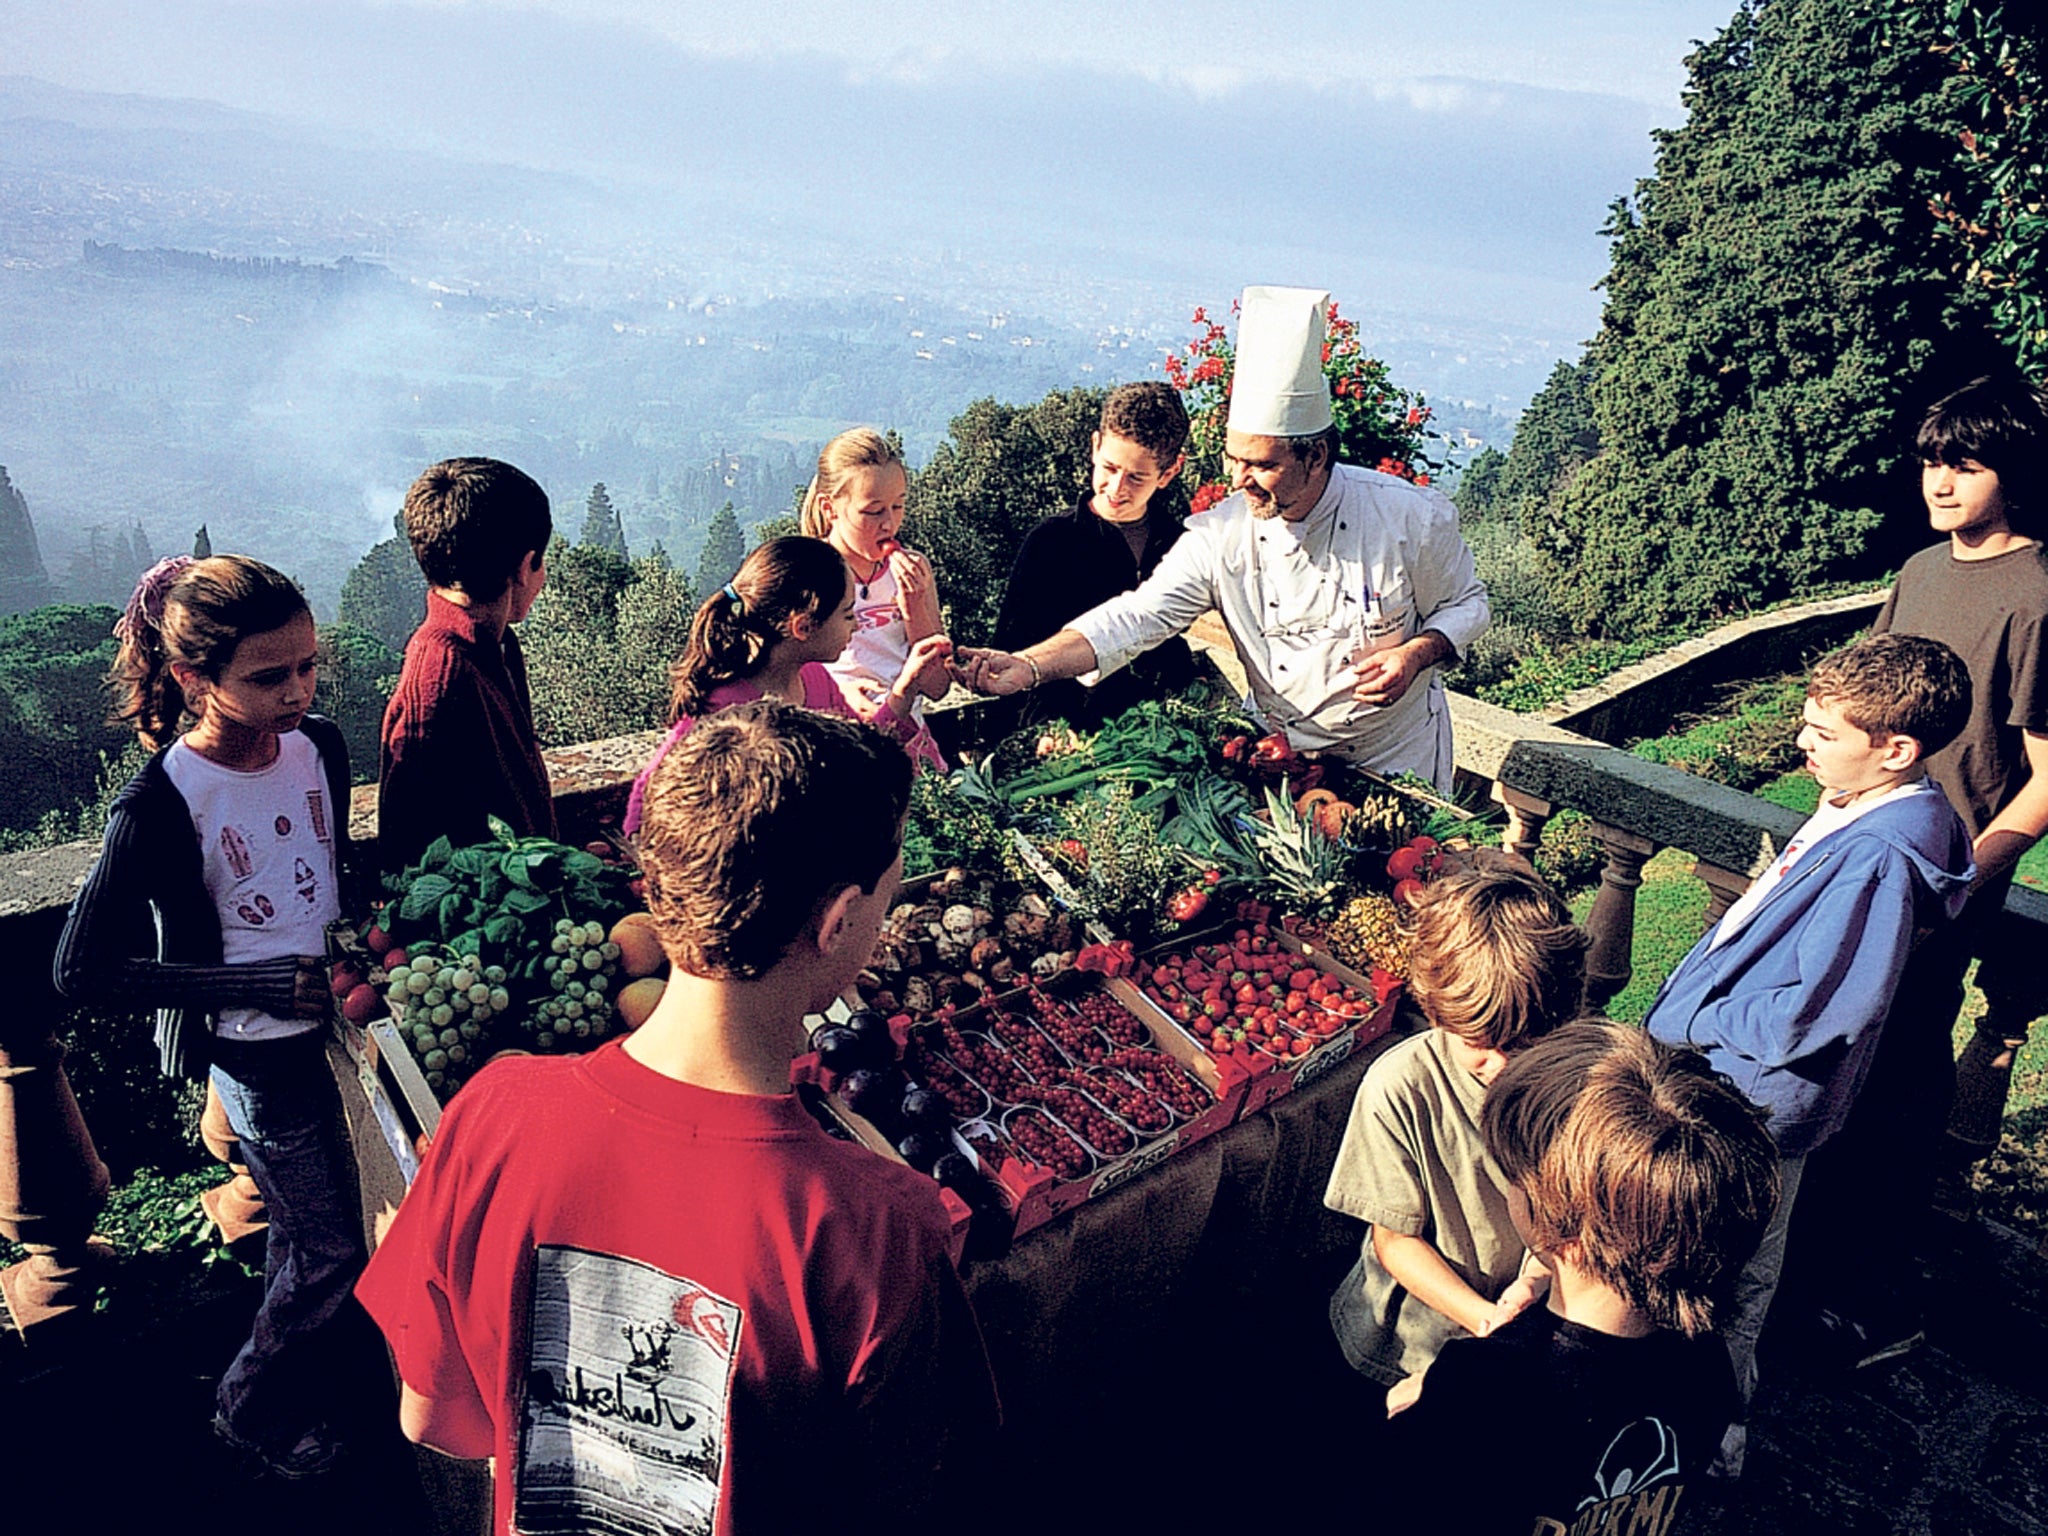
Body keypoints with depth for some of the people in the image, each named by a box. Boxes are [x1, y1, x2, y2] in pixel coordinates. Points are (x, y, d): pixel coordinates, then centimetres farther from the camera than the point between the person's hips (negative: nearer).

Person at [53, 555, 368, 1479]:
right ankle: (253, 1412, 33)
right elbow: (84, 971, -18)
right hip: (257, 1055, -6)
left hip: (332, 1020, 6)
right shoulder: (161, 806, -24)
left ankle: (298, 1382, 47)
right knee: (331, 1255, 6)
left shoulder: (319, 746, -6)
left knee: (302, 1236, 23)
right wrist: (267, 986, -21)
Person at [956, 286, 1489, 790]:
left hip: (1397, 759, 0)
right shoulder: (1220, 535, -17)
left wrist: (1415, 654, -24)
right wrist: (1028, 666, -38)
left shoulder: (1410, 515, -18)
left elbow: (1464, 604, -3)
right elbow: (1135, 617, -24)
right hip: (1279, 753, 1)